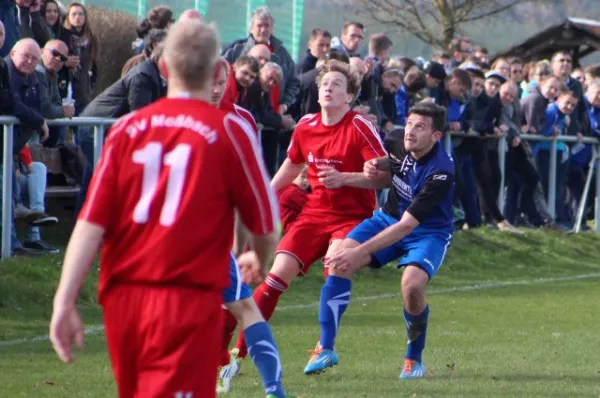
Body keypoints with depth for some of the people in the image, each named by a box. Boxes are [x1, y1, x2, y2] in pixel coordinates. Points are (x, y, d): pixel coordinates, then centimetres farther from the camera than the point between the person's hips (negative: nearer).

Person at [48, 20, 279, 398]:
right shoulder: (230, 130, -3)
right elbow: (265, 225, 4)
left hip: (122, 298, 4)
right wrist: (259, 263, 26)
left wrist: (65, 302, -3)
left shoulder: (127, 128, 5)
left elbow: (91, 222, -2)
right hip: (189, 303, -4)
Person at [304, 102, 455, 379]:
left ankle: (414, 359, -4)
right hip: (389, 216, 6)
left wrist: (360, 252, -33)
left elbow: (407, 225, -32)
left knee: (412, 284, -32)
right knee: (339, 261, -15)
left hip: (429, 231, -6)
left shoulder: (440, 172, -32)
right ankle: (326, 349, -6)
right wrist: (374, 173, -14)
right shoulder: (396, 141, -12)